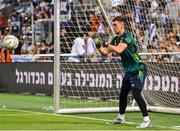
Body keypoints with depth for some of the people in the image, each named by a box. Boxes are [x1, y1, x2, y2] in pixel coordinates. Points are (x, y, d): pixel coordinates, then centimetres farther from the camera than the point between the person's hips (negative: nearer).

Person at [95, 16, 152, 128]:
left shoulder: (126, 36, -18)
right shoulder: (116, 39, 10)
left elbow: (119, 50, -33)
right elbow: (106, 52, 11)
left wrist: (107, 44, -24)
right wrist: (99, 46, -8)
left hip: (138, 69, -10)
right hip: (129, 71, 10)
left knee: (136, 94, -20)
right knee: (123, 94, 17)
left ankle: (147, 120, -19)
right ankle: (121, 118, 36)